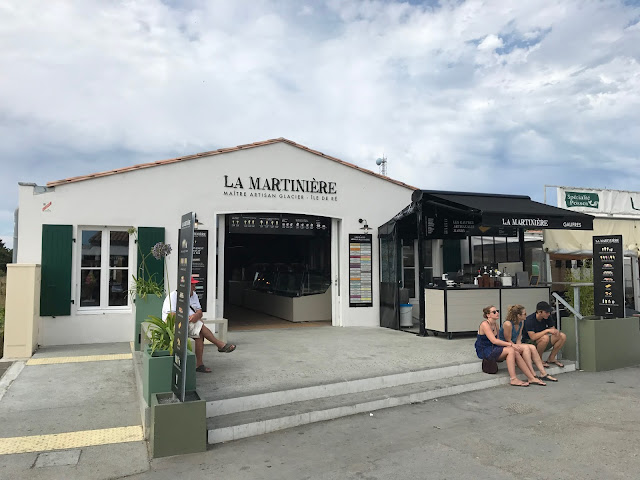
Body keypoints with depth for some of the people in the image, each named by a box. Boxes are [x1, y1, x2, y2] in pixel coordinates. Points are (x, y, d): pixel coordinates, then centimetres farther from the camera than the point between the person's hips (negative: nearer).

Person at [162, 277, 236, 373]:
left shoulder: (193, 295, 13)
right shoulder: (173, 296, -10)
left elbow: (200, 312, 5)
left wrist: (196, 316, -20)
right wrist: (188, 318, -24)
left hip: (190, 325, 7)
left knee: (200, 334, -23)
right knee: (199, 325, -28)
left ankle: (199, 364, -21)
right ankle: (220, 345, -18)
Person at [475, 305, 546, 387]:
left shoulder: (495, 325, 15)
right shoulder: (485, 324, -13)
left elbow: (497, 340, 12)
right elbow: (494, 341, -22)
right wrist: (511, 344, -24)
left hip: (493, 349, 8)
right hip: (484, 351, -8)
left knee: (516, 352, -13)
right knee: (511, 350, -24)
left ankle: (531, 378, -9)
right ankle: (513, 379, -24)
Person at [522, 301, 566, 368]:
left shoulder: (547, 317, -4)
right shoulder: (529, 320, -25)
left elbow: (553, 329, 5)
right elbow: (533, 337, -33)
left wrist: (556, 331, -21)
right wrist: (547, 330, -32)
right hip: (529, 342, -7)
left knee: (562, 336, -8)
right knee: (545, 338, -37)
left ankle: (551, 358, 4)